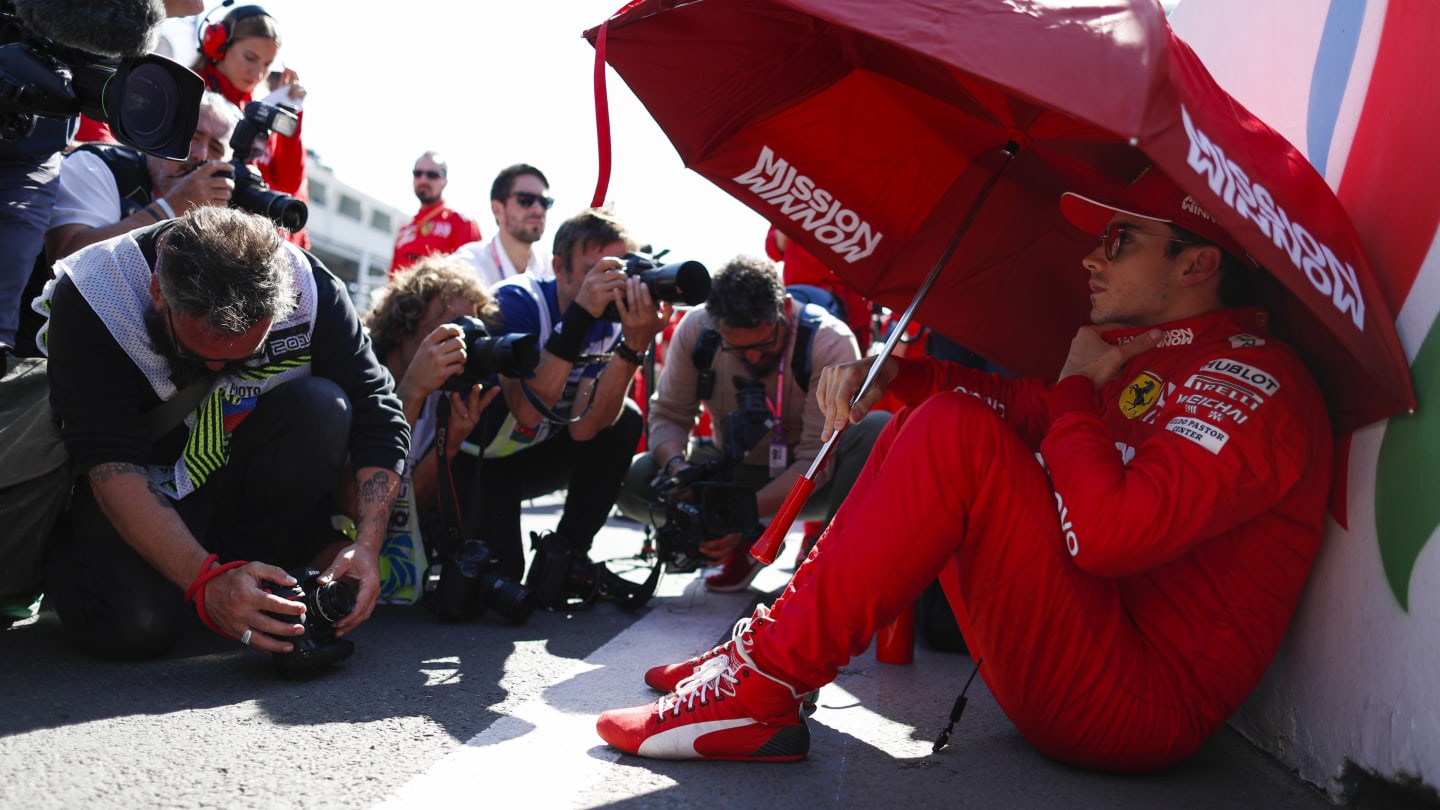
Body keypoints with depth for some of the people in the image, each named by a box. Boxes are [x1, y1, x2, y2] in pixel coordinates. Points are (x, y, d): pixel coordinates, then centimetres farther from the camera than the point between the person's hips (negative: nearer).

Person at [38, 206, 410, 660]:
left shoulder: (306, 286, -21)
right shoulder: (89, 297, -27)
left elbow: (376, 416, -19)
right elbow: (111, 463, -32)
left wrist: (366, 545, -32)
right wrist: (206, 580, -43)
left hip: (242, 476, 2)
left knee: (323, 409, -27)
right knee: (135, 624, -29)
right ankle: (66, 556, 7)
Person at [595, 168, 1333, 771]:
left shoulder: (1249, 378, -15)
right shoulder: (1145, 354, 15)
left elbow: (1108, 533, -28)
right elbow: (1028, 405, 23)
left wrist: (1078, 387, -11)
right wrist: (895, 374, 6)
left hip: (1135, 708, -9)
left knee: (956, 434, -24)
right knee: (919, 428, 11)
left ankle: (762, 686, -19)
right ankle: (764, 647, 8)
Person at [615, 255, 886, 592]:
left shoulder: (830, 343, -24)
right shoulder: (695, 329, -15)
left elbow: (816, 459, -25)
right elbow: (667, 414, -8)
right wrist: (677, 465, -32)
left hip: (807, 484, -3)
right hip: (736, 472, 3)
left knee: (880, 430, -32)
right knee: (635, 481, -22)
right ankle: (750, 542, -1)